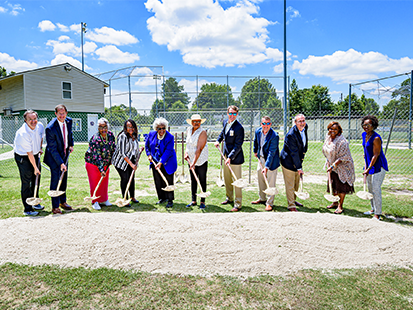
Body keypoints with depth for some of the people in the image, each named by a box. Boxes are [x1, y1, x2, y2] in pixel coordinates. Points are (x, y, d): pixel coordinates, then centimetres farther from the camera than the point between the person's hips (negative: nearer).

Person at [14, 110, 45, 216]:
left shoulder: (40, 126, -9)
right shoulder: (23, 133, -29)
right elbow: (29, 153, -24)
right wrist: (35, 168, -18)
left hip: (35, 155, 7)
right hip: (23, 157, -7)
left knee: (36, 180, 15)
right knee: (26, 183, -6)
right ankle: (27, 209, 3)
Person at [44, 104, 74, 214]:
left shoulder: (69, 121, -6)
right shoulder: (50, 128, -25)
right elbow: (52, 149, -22)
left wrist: (71, 145, 7)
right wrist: (61, 163, -24)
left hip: (65, 154, 6)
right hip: (54, 156, -6)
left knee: (64, 179, 14)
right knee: (55, 179, -5)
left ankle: (63, 202, 28)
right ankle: (55, 207, 5)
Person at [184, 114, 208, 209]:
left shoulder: (202, 132, -16)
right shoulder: (188, 130, 5)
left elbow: (199, 149, -22)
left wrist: (194, 162, -26)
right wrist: (186, 153, 3)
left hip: (201, 160, -6)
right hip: (191, 160, 6)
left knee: (202, 181, 2)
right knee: (193, 180, 11)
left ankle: (202, 202, 12)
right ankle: (193, 200, 22)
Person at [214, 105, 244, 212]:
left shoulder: (239, 127, -20)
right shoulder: (225, 122, 4)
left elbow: (238, 146, -21)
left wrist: (230, 157, -25)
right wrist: (218, 140, 12)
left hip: (235, 158, -8)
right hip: (226, 155, 8)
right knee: (227, 179, 20)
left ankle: (238, 204, 10)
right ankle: (229, 198, 39)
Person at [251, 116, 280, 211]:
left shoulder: (274, 136, -26)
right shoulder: (258, 131, -6)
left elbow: (271, 153, -28)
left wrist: (266, 167, -30)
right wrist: (255, 151, 27)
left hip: (271, 161, -7)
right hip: (261, 159, 7)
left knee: (270, 182, -1)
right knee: (260, 180, 19)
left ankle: (269, 203, 13)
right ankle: (262, 198, 37)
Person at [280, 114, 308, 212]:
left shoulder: (305, 127, -2)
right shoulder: (291, 135, -27)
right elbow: (293, 153, -25)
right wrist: (299, 168, -24)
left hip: (298, 160, 8)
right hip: (289, 162, -8)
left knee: (297, 184, 22)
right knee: (290, 185, 1)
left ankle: (293, 200, 41)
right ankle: (291, 205, 14)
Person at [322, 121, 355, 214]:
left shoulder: (342, 141, -23)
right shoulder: (328, 138, 1)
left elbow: (343, 157, -23)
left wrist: (333, 165, -25)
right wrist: (329, 163, 10)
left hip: (342, 167, -7)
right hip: (332, 166, 7)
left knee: (341, 186, 0)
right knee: (333, 185, 14)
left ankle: (340, 206, 12)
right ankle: (335, 203, 30)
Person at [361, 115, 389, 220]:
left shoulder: (376, 138, -21)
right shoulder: (364, 135, 5)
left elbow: (376, 155, -20)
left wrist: (368, 169, -20)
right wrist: (365, 166, 11)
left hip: (378, 165, -9)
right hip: (370, 165, 9)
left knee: (376, 189, -8)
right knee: (370, 188, 16)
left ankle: (377, 214, -1)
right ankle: (373, 209, 31)